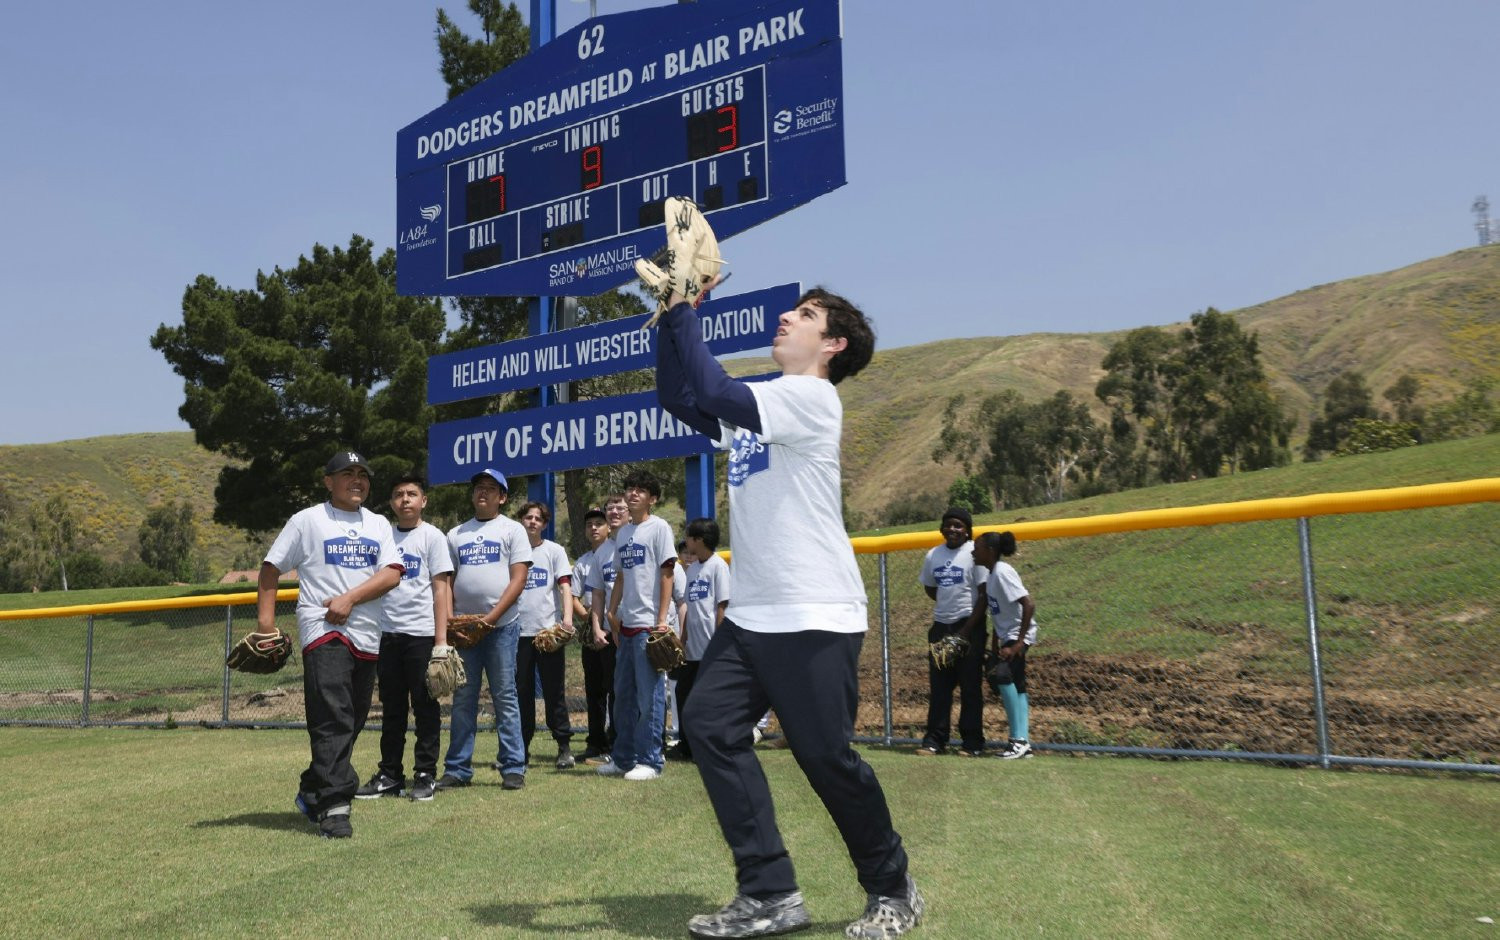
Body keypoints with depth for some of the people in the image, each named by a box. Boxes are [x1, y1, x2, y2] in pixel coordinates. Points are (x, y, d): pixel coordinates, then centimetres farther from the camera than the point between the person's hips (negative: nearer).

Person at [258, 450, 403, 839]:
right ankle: (334, 806, -17)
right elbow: (271, 568, 6)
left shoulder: (378, 525, 15)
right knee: (333, 719, -16)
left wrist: (350, 599, -11)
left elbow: (392, 573, 1)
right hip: (323, 631, -5)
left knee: (352, 722, 10)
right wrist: (265, 620, -3)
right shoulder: (307, 521, 5)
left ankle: (312, 792, 27)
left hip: (366, 635, 5)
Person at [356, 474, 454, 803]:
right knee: (391, 707, 11)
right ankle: (390, 774, 19)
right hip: (386, 632, 5)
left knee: (425, 705, 1)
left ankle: (425, 774, 8)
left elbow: (440, 587, -5)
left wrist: (441, 638, -12)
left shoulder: (432, 536, 0)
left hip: (421, 632, -5)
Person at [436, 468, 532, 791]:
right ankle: (458, 769, 13)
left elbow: (518, 580, -5)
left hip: (501, 625, -4)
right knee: (463, 698, 7)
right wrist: (445, 624, -1)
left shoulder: (512, 530, 3)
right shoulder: (456, 534, 15)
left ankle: (513, 767, 5)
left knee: (505, 696, -1)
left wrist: (491, 617, -13)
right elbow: (446, 583, 14)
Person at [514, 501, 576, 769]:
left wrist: (567, 618, -19)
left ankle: (564, 746, 10)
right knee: (521, 692, 6)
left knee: (553, 691, 1)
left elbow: (565, 587, -4)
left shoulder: (554, 551, 4)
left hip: (548, 629, -2)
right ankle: (521, 749, 15)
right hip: (519, 631, 2)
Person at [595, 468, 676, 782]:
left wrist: (662, 620, -15)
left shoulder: (659, 527, -5)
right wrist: (612, 612, 13)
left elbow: (667, 574, -10)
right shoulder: (623, 533, 16)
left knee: (649, 694, -4)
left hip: (649, 624, -8)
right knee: (623, 694, 12)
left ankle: (649, 761, 3)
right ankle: (623, 759, 22)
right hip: (626, 625, 8)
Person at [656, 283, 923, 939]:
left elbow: (714, 393, -21)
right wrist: (672, 314, 6)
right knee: (710, 726, -4)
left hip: (816, 619, -8)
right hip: (751, 615, 9)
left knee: (826, 757, -6)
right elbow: (678, 397, 14)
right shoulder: (754, 409, 18)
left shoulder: (812, 396, -9)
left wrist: (684, 311, -14)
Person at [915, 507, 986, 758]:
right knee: (938, 685, 6)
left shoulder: (975, 553, -9)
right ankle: (935, 740, 10)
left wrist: (966, 631, -15)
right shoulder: (933, 555, 9)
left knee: (970, 685, -1)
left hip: (969, 626, -5)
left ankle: (973, 743, 5)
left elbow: (984, 596, -11)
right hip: (940, 626, 6)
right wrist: (949, 603, 6)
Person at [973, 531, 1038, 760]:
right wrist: (994, 642, 17)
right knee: (1015, 686, 11)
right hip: (1007, 637, 10)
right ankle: (1023, 742, 17)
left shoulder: (1002, 572, -19)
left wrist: (1019, 643, -24)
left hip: (1019, 636, -10)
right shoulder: (992, 574, 8)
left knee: (1001, 675, -25)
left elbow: (1028, 605, -25)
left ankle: (1019, 739, -20)